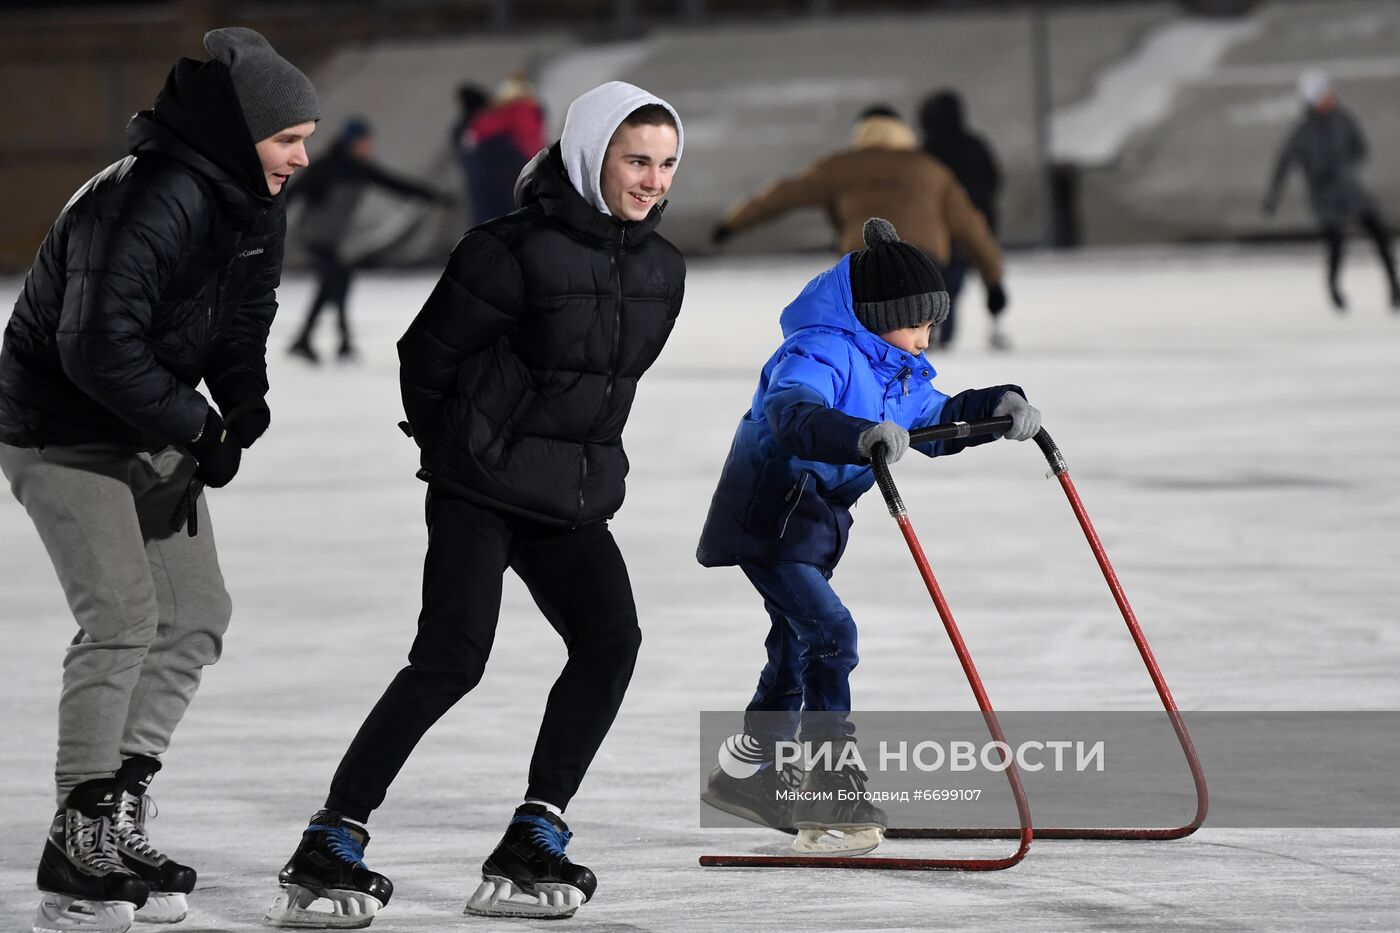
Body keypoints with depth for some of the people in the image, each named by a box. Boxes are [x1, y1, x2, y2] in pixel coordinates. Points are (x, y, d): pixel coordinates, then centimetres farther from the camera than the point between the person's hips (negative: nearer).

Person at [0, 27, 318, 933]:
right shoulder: (147, 202, -29)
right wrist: (198, 430, -24)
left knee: (197, 613, 7)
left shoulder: (256, 210, 1)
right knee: (122, 619, -16)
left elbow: (245, 314, 13)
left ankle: (119, 814, 16)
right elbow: (100, 348, -32)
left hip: (155, 432, 9)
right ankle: (77, 856, -9)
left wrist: (245, 396, -7)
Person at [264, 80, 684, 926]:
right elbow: (427, 356, -7)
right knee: (452, 660, -15)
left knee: (611, 640, -10)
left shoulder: (660, 268, 6)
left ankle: (533, 847, -5)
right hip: (481, 491, -7)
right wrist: (459, 448, 6)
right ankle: (328, 850, -10)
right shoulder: (518, 252, -16)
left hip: (574, 502, 7)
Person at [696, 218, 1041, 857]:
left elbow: (935, 420, 15)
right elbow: (793, 414, -42)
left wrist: (996, 406, -4)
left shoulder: (897, 370, 8)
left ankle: (748, 773, 38)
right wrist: (860, 436, -59)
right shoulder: (817, 355, -23)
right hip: (768, 520, -10)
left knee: (798, 643, 21)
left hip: (817, 523, 11)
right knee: (830, 633, -20)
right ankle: (832, 798, -21)